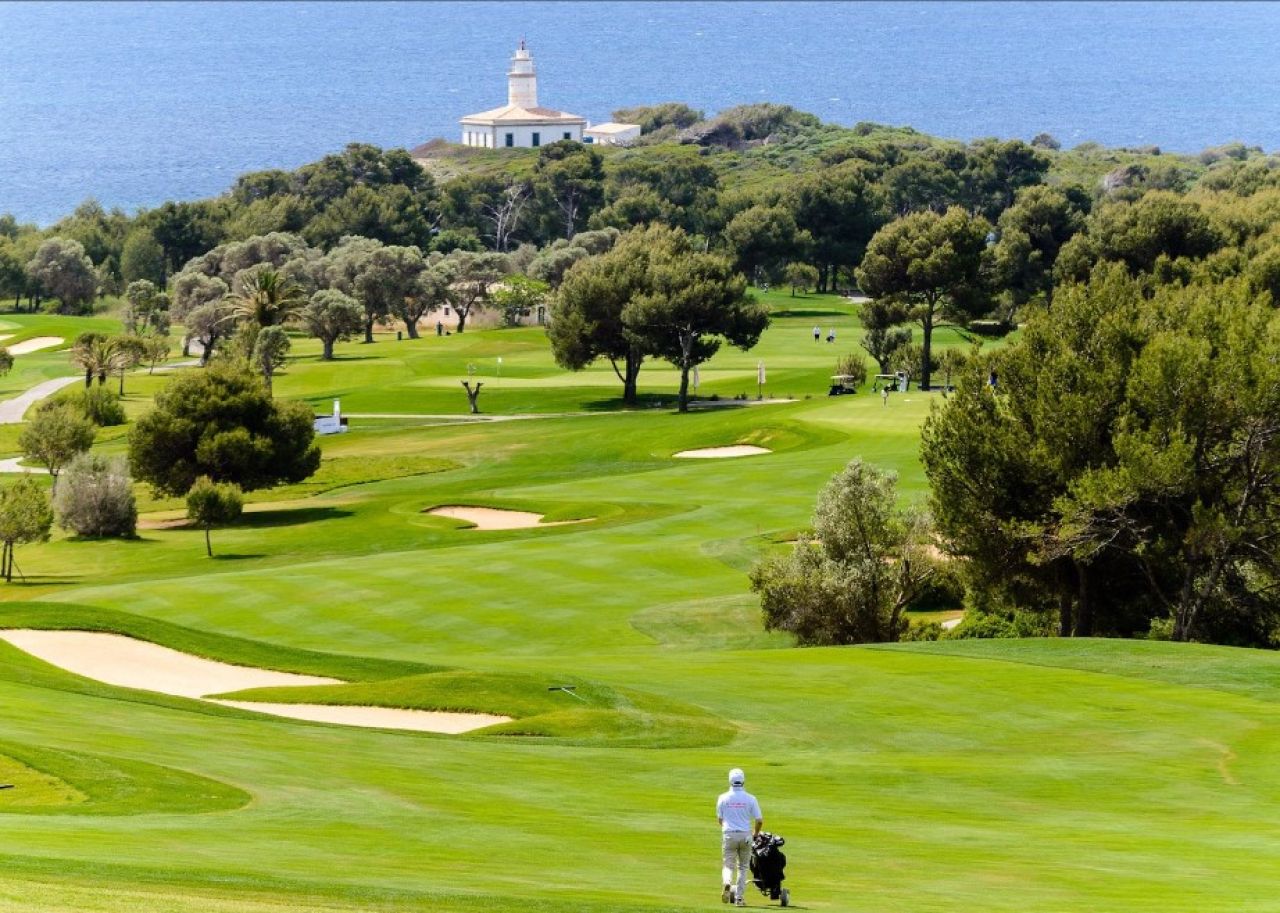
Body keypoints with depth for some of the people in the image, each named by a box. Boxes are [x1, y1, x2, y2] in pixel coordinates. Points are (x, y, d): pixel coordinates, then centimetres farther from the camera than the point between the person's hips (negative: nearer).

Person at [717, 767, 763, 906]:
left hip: (729, 835, 0)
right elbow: (759, 820, -3)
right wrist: (755, 834, 17)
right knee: (743, 867, 14)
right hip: (745, 835, 0)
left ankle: (727, 883, -26)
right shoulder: (750, 799, -4)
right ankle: (740, 897, 11)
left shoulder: (723, 798, -2)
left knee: (729, 865, 7)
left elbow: (719, 819, 7)